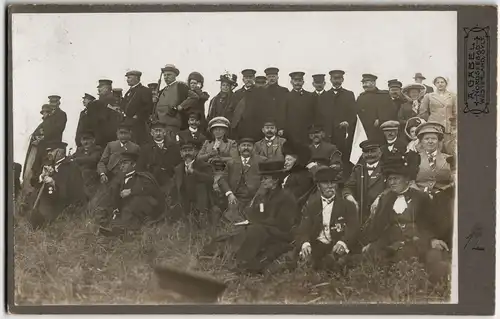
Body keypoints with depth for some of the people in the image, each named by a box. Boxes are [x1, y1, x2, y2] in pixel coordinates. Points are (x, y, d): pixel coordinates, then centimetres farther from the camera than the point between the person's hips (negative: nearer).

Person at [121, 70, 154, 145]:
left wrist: (139, 116, -16)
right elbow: (124, 105, 28)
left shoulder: (145, 91, -5)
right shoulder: (129, 92, 21)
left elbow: (149, 106, -14)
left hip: (139, 124, -8)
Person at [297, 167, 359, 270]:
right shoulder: (311, 205, 11)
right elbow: (304, 229, 1)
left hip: (337, 247, -2)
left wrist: (343, 242, -28)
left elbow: (353, 228, -5)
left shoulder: (347, 204, 6)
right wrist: (305, 243, -24)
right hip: (316, 246, 2)